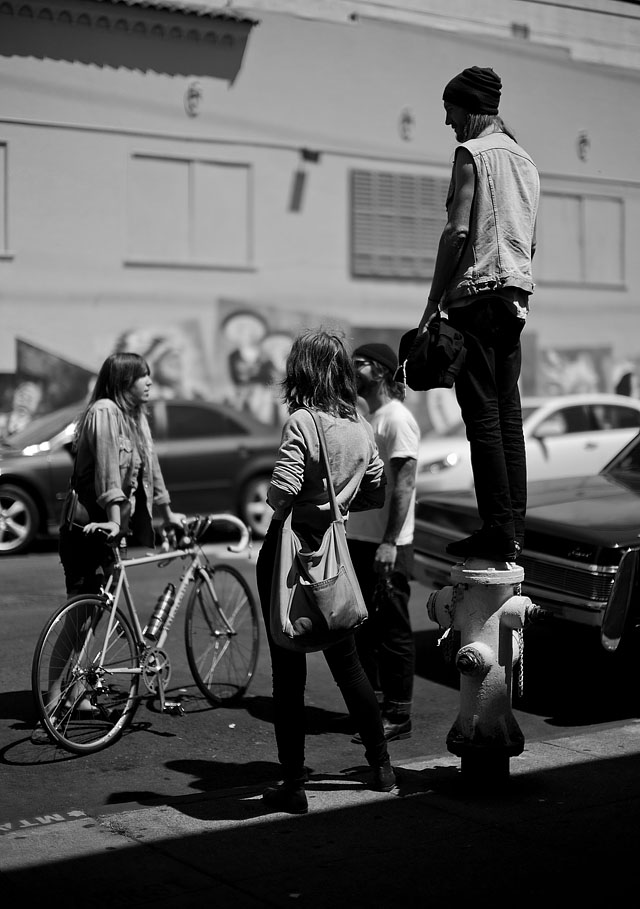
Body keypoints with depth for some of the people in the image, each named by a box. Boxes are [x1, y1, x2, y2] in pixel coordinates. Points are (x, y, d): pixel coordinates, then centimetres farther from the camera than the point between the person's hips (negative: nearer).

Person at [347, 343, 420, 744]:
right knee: (365, 626, 15)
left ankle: (398, 716, 4)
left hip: (386, 547, -9)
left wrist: (389, 543, -24)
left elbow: (404, 485, -19)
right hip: (360, 541, 9)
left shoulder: (397, 418, -13)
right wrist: (356, 537, 18)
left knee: (393, 631, -2)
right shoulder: (370, 418, 16)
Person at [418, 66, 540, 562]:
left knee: (483, 415, -8)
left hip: (477, 292, -8)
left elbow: (457, 232, -14)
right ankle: (515, 527, 11)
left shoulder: (472, 153, -6)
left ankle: (498, 533, -8)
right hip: (516, 294, 8)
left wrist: (434, 303, -11)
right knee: (508, 411, 9)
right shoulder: (526, 160, 18)